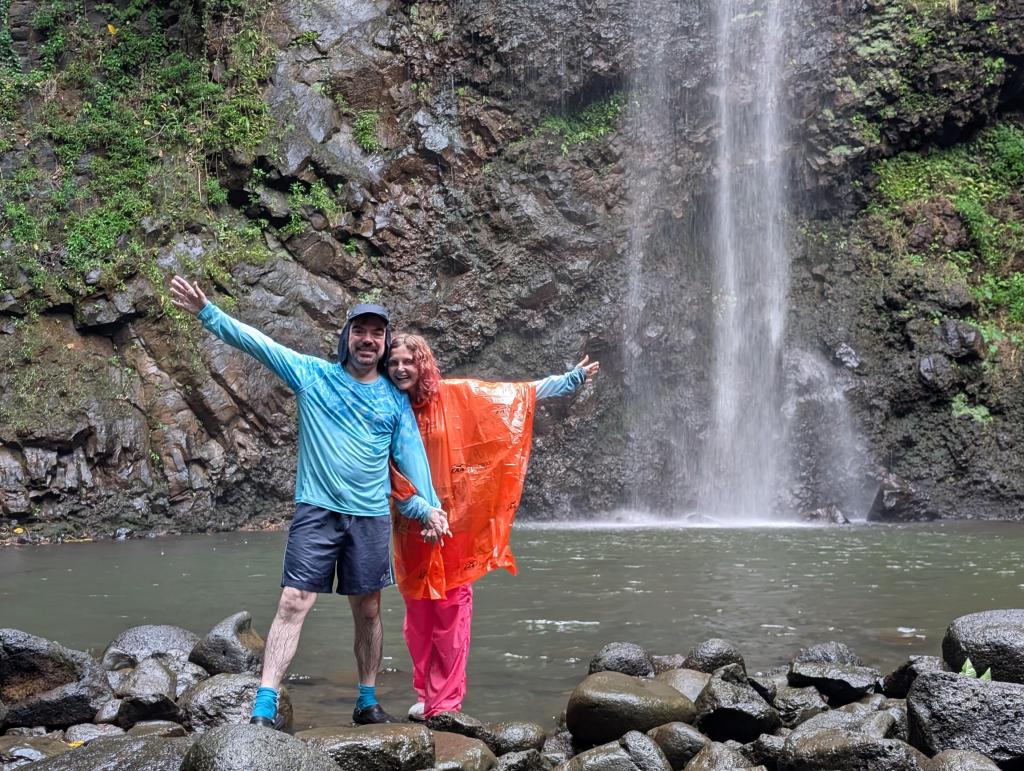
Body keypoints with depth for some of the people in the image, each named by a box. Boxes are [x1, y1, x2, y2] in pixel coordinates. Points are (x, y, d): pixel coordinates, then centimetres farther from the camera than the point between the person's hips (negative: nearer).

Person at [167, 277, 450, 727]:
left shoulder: (395, 400, 8)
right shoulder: (312, 374, 2)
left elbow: (411, 456, 5)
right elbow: (255, 342, -4)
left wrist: (428, 506, -7)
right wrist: (207, 312, -13)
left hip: (371, 517, 2)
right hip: (316, 510, -2)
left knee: (367, 611, 11)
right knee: (293, 603, -10)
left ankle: (367, 702, 25)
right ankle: (264, 706, -10)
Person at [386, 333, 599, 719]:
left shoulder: (456, 396, -2)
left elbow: (520, 394, 2)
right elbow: (388, 474, 0)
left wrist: (573, 379, 1)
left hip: (456, 520, -1)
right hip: (412, 527, 2)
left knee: (451, 610, 0)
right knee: (418, 614, 6)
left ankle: (446, 702, 6)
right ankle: (425, 696, 19)